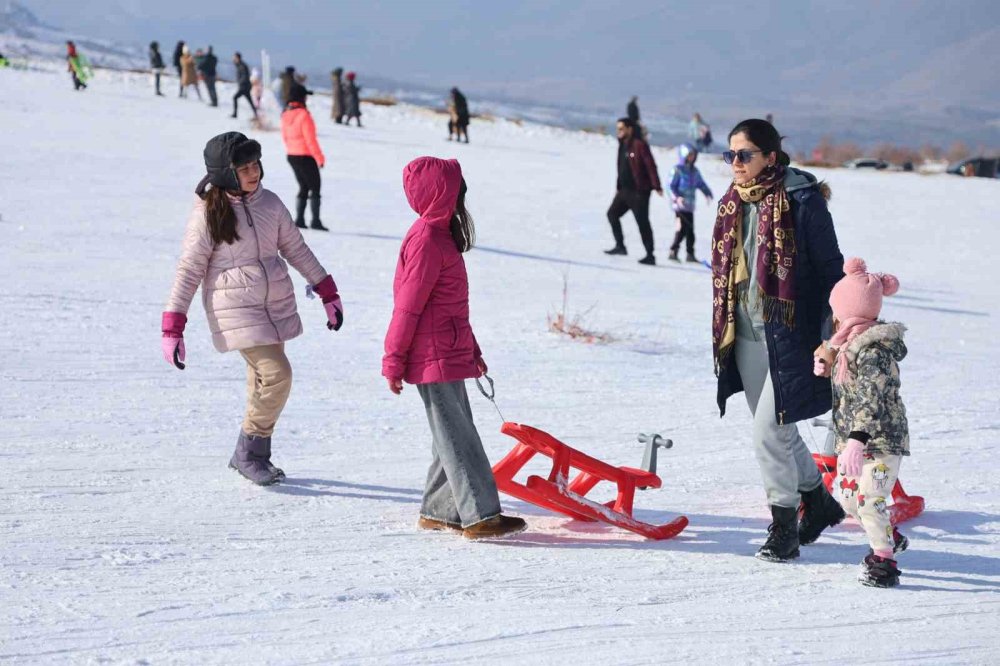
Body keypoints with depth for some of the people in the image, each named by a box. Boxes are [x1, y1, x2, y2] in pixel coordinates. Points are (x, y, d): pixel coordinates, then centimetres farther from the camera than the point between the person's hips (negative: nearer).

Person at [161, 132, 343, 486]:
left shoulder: (269, 203, 2)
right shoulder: (208, 214, -11)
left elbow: (296, 249, 14)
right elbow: (188, 270, -8)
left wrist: (328, 293, 14)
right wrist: (172, 327, -11)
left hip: (277, 305, 5)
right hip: (235, 309, -5)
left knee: (263, 381, 10)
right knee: (276, 374, -16)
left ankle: (254, 455, 25)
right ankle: (249, 453, -1)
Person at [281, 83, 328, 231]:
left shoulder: (286, 115, 3)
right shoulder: (303, 115, -20)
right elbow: (310, 139, -19)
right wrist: (319, 157, -11)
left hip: (291, 156, 7)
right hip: (306, 157, -7)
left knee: (304, 187, 17)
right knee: (315, 188, 2)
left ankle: (299, 219, 12)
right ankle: (315, 221, -2)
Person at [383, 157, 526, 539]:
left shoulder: (440, 234, 15)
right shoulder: (427, 240, -17)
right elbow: (408, 306, -16)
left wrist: (471, 350, 26)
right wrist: (394, 361, -14)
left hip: (449, 354, 10)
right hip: (433, 359, -10)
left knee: (454, 434, 14)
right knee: (457, 437, -8)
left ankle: (437, 511, 21)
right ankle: (480, 516, -7)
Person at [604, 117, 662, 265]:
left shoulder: (639, 145, -13)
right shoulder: (623, 146, 13)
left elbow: (651, 166, -17)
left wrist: (657, 186, -23)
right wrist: (618, 187, 24)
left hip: (639, 192, -9)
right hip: (625, 190, 9)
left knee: (642, 222, -6)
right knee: (612, 213, 7)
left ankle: (650, 255, -2)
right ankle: (620, 246, 12)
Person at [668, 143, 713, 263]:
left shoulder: (694, 171, 14)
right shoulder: (677, 170, -7)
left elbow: (701, 184, 19)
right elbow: (671, 186, -12)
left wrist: (708, 194, 1)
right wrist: (676, 197, -27)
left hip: (690, 205, 7)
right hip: (680, 205, -7)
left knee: (690, 230, 9)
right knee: (682, 228, -13)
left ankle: (690, 254, 15)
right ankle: (673, 252, -6)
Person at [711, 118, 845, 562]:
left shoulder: (801, 200, -11)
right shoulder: (732, 204, 9)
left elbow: (831, 269, -8)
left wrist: (830, 336, -12)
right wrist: (723, 334, 18)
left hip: (789, 337, -7)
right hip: (747, 337, 7)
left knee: (768, 433, -9)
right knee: (777, 430, 15)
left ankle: (784, 527, 6)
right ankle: (818, 501, 36)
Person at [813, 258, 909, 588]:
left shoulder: (873, 350, -22)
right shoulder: (849, 345, 9)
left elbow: (871, 398, -33)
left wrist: (857, 439, -42)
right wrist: (825, 365, 7)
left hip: (881, 439, -10)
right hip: (852, 437, 10)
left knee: (869, 498, -15)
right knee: (847, 495, 15)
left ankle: (884, 562, -3)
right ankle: (889, 538, 35)